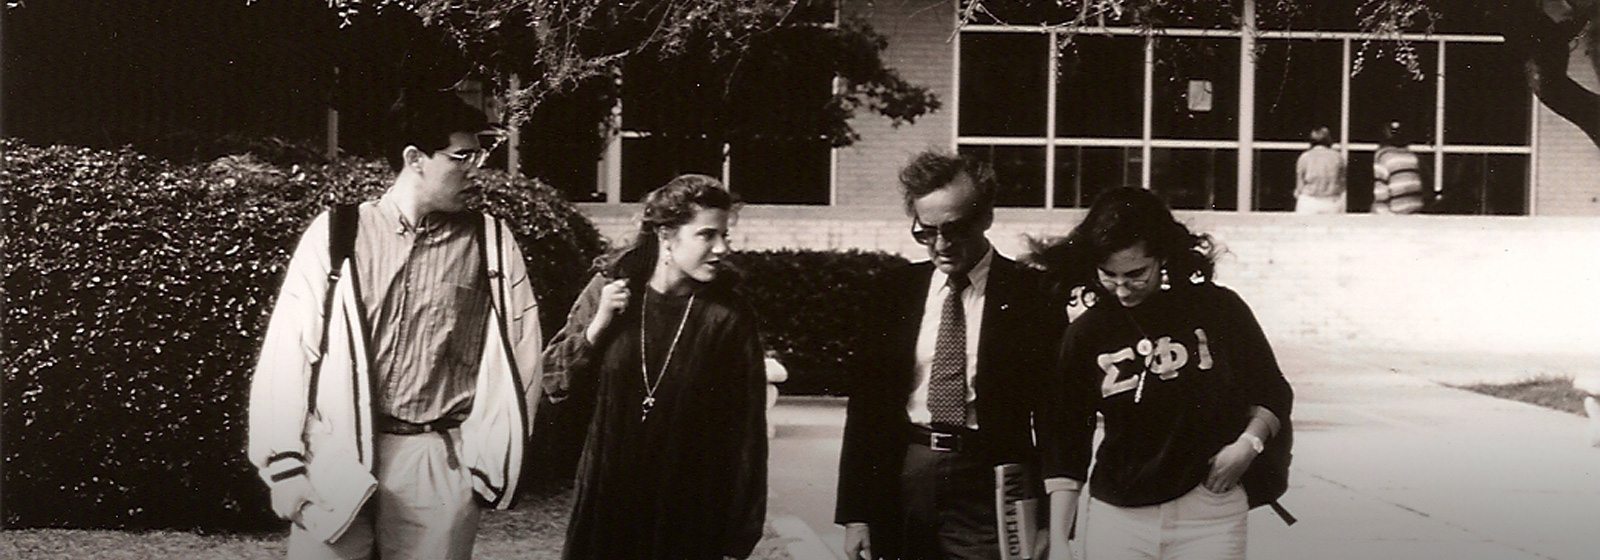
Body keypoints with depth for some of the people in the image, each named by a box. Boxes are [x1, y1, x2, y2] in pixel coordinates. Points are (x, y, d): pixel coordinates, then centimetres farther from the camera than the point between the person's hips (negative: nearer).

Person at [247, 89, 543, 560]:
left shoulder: (491, 243, 2)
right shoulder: (336, 234, -2)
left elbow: (516, 358, 4)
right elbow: (287, 351, -1)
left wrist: (489, 460, 0)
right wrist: (284, 465, -3)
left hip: (440, 465, 1)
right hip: (337, 457, -1)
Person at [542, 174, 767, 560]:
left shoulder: (729, 317, -9)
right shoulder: (609, 289, -3)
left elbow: (745, 429, -7)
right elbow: (555, 382, 3)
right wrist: (598, 324, -13)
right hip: (608, 496, 2)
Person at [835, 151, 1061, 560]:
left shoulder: (1031, 295, -2)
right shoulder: (896, 292, 6)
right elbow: (866, 403, 7)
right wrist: (855, 513, 1)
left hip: (990, 492, -3)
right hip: (904, 484, 3)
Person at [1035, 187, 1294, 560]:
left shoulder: (1218, 310, -3)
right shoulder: (1086, 334, -2)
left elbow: (1273, 392, 11)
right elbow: (1065, 445, 1)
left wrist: (1249, 442, -7)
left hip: (1209, 516, -1)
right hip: (1117, 517, 1)